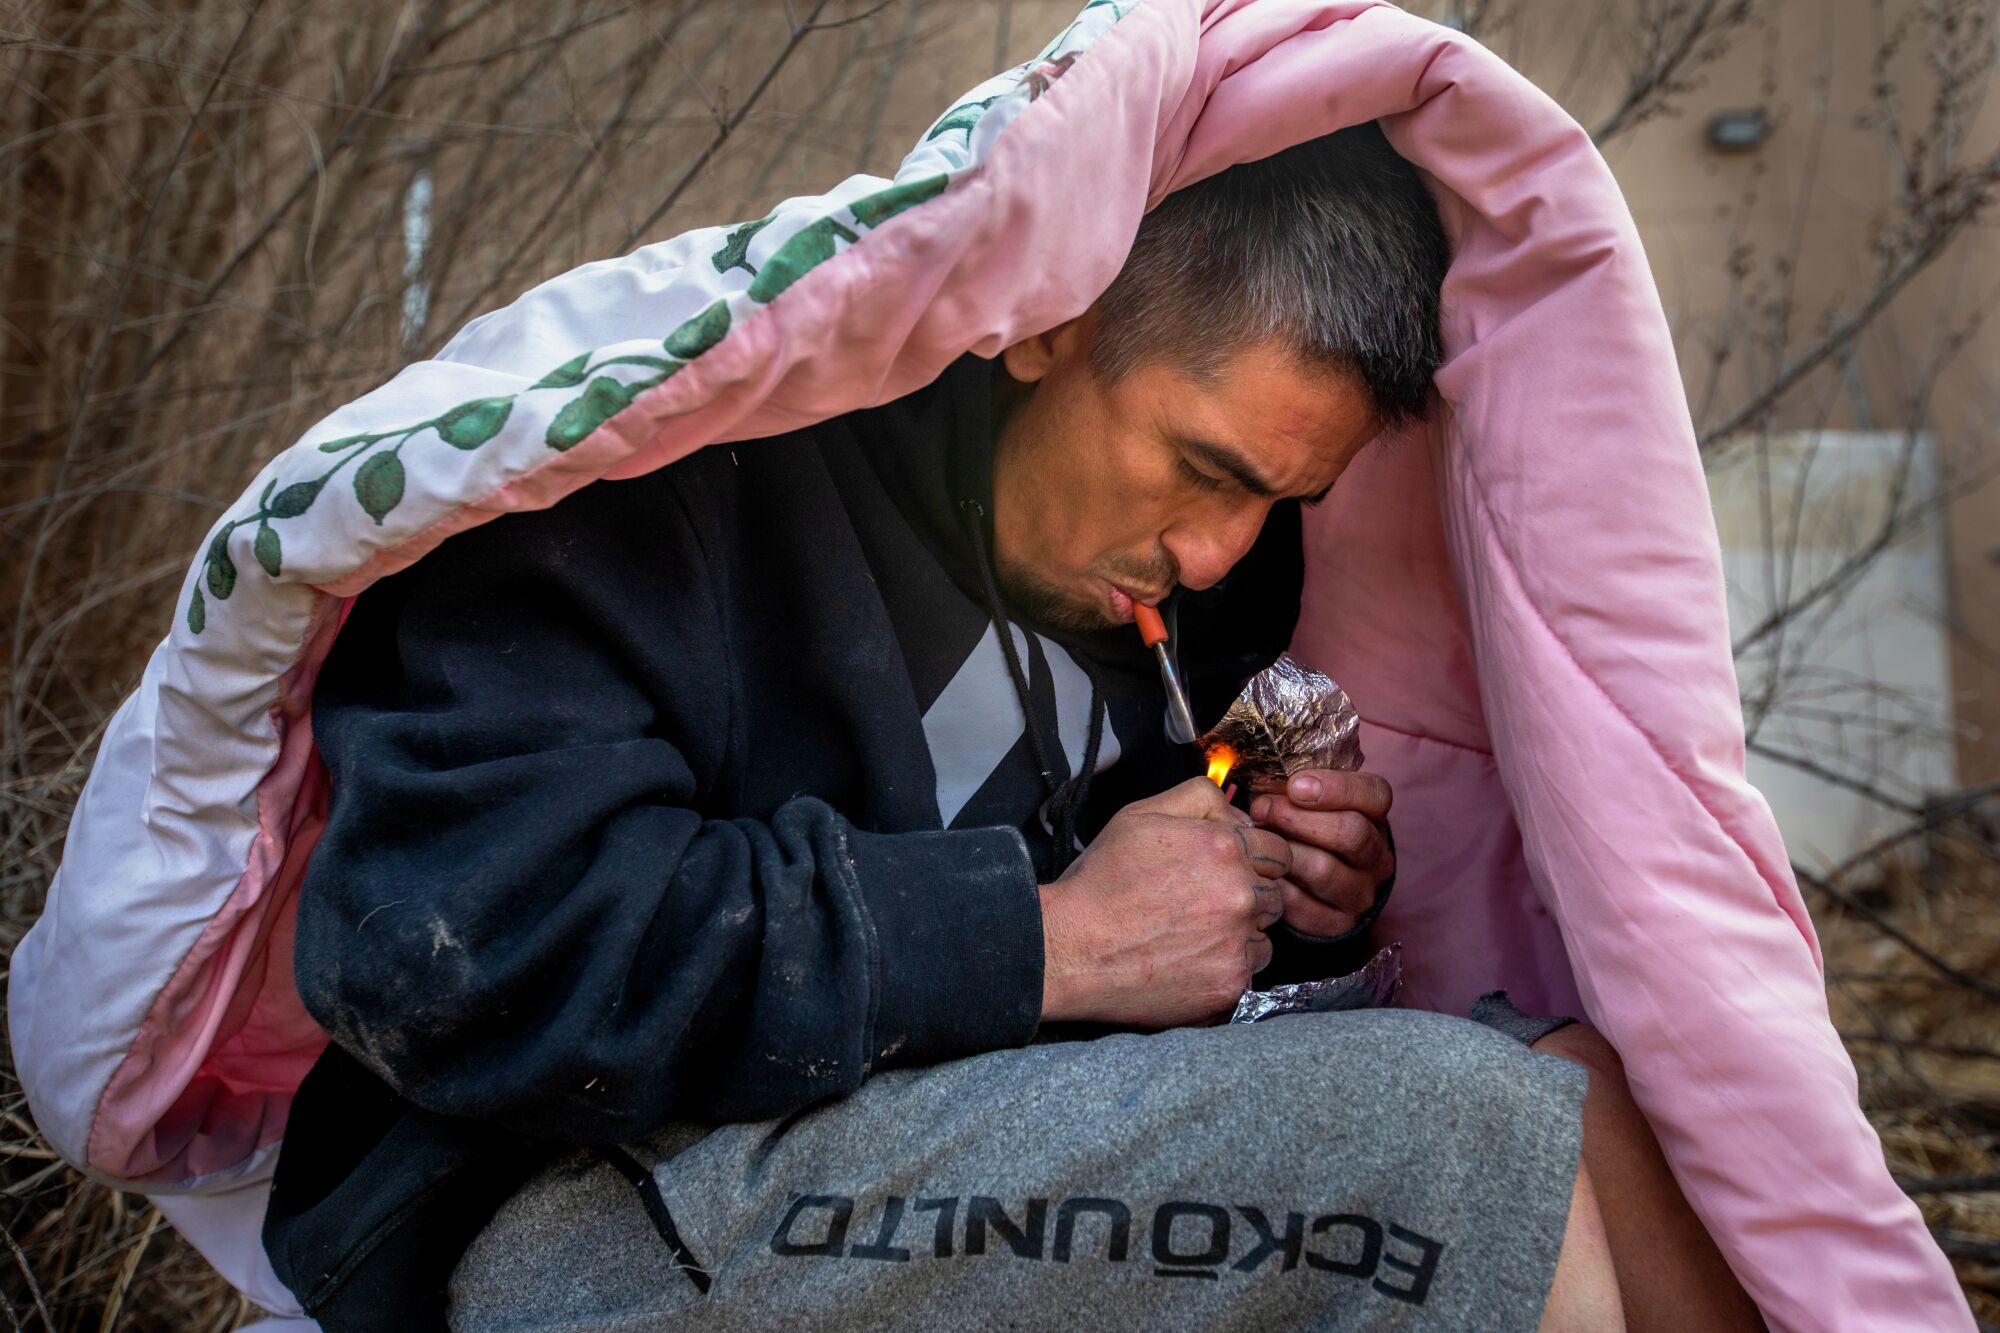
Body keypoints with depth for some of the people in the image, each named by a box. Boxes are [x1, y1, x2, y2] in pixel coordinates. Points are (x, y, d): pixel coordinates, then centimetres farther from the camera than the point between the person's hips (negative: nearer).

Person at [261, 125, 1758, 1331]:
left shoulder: (1185, 548, 9)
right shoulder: (684, 463, -16)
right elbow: (459, 950, -27)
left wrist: (1298, 906, -1)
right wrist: (1046, 940, -22)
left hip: (982, 1152, 8)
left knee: (1563, 1076, -8)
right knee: (1454, 1124, -23)